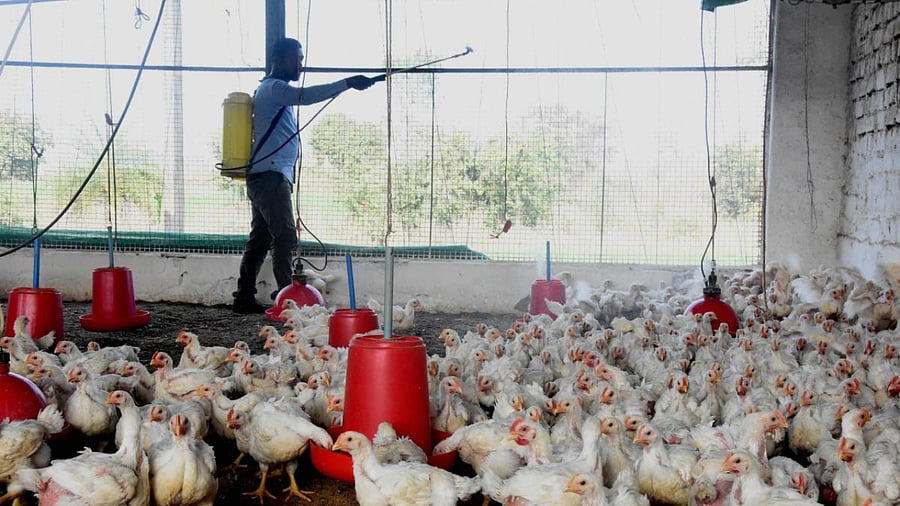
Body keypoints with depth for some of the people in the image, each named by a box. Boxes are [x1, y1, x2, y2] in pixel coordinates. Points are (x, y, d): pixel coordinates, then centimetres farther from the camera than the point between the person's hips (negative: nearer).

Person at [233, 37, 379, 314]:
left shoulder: (274, 89, 25)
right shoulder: (273, 88, -9)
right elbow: (306, 96, -28)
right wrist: (346, 83, -35)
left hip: (265, 177, 10)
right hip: (270, 176, -10)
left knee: (260, 239, 9)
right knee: (285, 236, -14)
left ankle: (244, 298, 11)